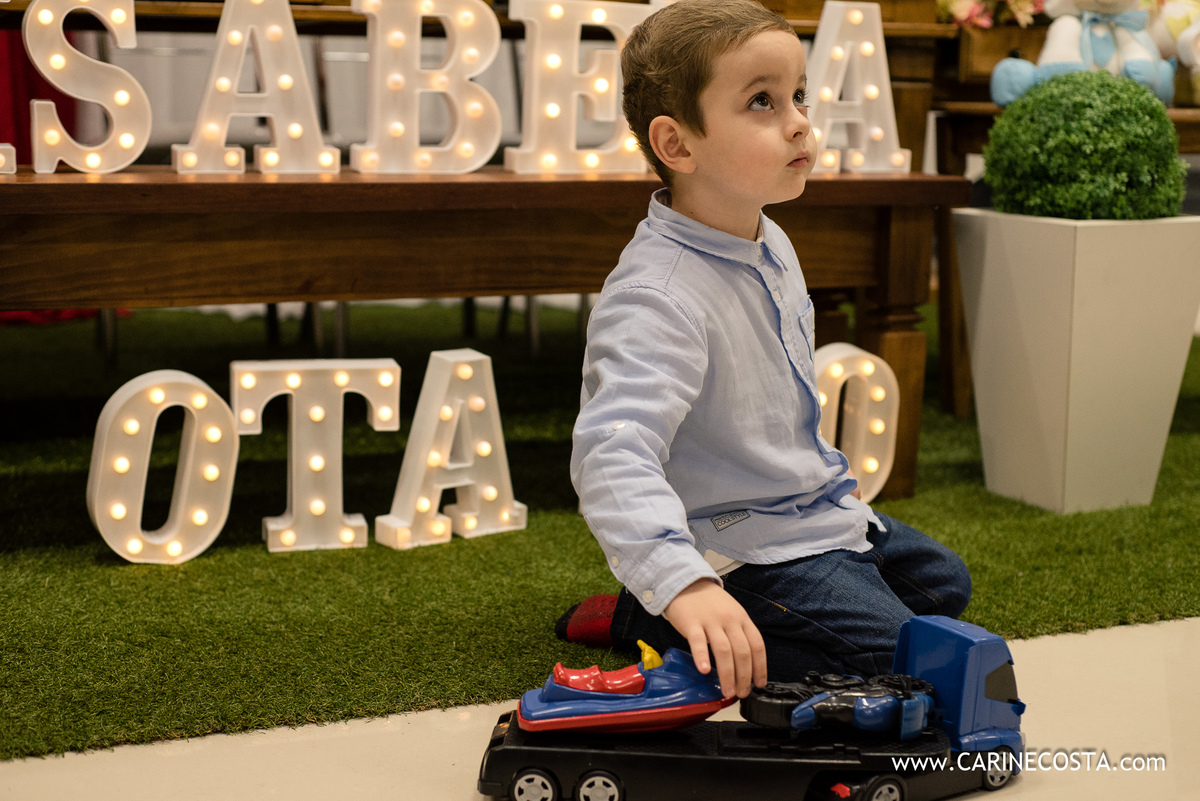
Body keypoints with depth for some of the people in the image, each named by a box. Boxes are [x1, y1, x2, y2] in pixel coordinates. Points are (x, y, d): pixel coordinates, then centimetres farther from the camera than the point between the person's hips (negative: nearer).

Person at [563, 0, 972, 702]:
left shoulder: (770, 245, 2)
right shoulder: (658, 297, -31)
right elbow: (614, 456, -43)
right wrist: (684, 584, -54)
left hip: (814, 510, 10)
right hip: (741, 547, -10)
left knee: (944, 583, 23)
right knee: (894, 658, -18)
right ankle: (642, 618, -6)